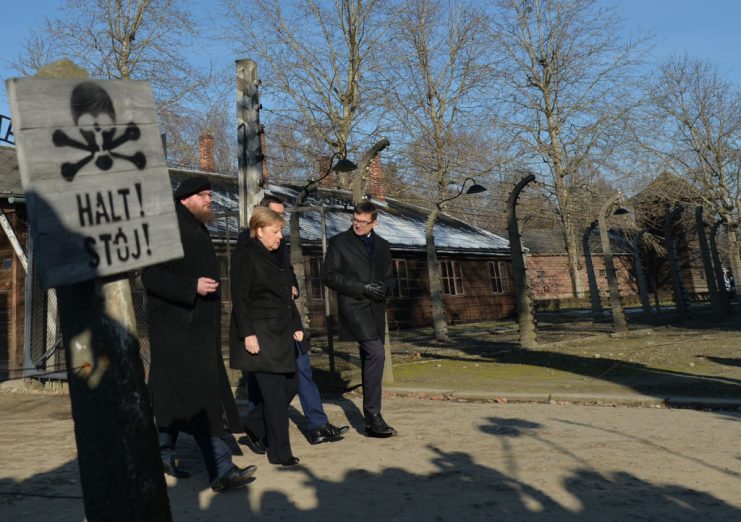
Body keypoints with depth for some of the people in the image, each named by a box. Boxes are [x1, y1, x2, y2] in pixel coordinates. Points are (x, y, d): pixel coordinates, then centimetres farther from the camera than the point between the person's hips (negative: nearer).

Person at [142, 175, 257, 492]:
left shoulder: (197, 232, 18)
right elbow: (151, 276, -18)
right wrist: (192, 287, -25)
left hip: (197, 327, 9)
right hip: (175, 327, -9)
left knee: (175, 397, 16)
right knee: (200, 396, -12)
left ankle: (162, 456, 30)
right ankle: (221, 470, -12)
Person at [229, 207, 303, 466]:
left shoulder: (274, 255, 16)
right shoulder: (245, 254, -9)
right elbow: (239, 297, -14)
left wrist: (296, 325, 15)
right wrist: (247, 334, -18)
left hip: (281, 334, 9)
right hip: (259, 335, -9)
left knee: (290, 386, 10)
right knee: (274, 393, -4)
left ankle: (254, 426, 30)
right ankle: (279, 452, 9)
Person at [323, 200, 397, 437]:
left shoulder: (382, 245, 17)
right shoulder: (339, 242, 3)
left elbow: (389, 277, 21)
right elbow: (330, 276, -5)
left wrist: (384, 287, -4)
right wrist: (363, 288, -14)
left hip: (376, 309, 6)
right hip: (353, 307, -5)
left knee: (370, 360, 9)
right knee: (376, 353, -21)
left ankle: (371, 422, 18)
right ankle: (373, 414, -13)